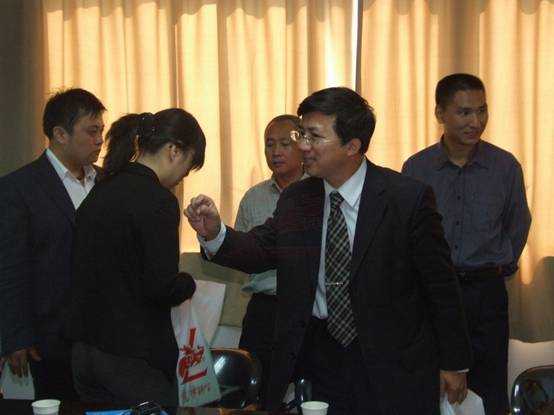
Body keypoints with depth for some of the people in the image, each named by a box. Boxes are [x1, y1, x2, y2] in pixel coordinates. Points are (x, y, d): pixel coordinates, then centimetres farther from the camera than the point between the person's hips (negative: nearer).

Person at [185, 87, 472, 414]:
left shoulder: (409, 198, -12)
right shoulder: (295, 199, 2)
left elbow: (441, 284, -7)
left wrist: (455, 363, -2)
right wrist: (215, 233, -17)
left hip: (393, 368, -3)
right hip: (318, 357, 4)